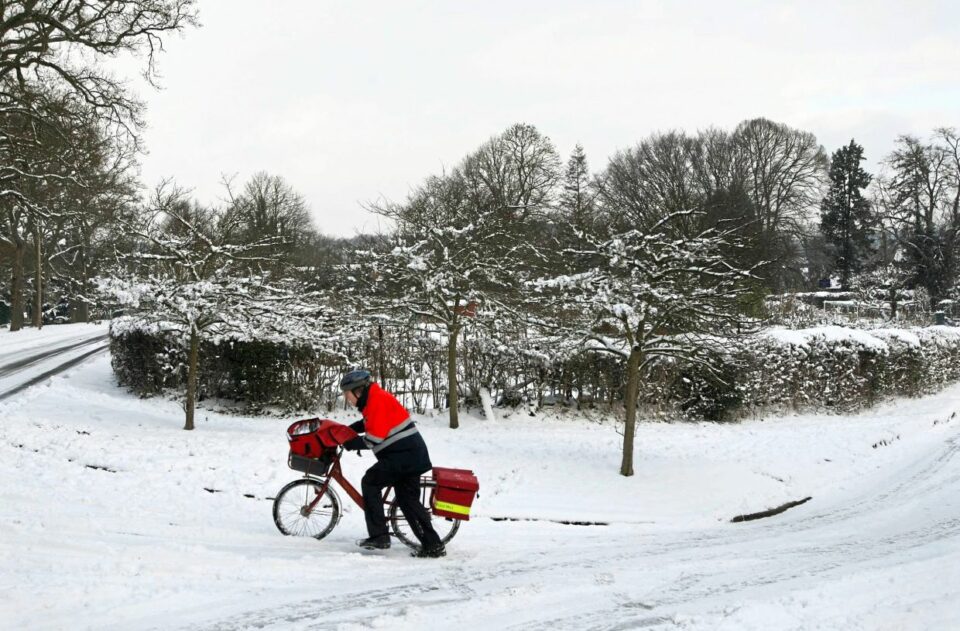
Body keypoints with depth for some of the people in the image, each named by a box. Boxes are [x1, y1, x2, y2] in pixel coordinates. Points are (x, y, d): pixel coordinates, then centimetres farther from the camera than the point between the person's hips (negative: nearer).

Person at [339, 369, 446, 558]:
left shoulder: (378, 400, -15)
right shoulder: (372, 400, 16)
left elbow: (374, 438, -19)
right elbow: (368, 424, 34)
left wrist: (351, 443, -6)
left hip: (404, 454, -10)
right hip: (413, 455, 10)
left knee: (370, 483, -6)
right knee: (408, 499, 11)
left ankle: (379, 536, -9)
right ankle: (433, 545, 8)